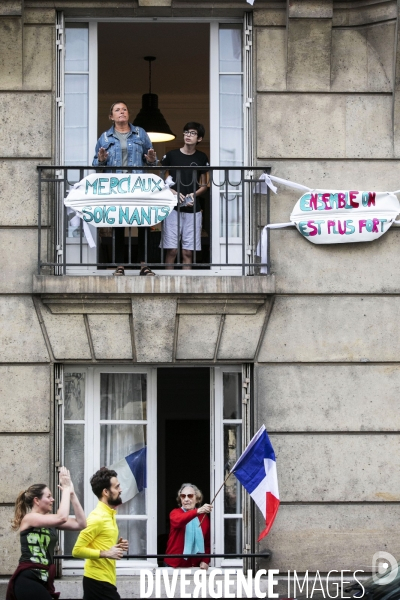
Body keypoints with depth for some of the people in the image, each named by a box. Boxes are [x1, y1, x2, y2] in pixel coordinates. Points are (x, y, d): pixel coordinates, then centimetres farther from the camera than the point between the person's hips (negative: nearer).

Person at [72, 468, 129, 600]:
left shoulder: (109, 514, 14)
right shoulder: (97, 517, -16)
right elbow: (77, 550, -19)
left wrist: (115, 546, 7)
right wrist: (106, 553, -19)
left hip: (104, 579, 9)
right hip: (99, 581, -9)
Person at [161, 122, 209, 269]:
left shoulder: (201, 158, 7)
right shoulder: (171, 155, 2)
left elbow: (204, 186, 13)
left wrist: (194, 194, -7)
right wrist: (172, 193, -11)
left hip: (193, 209, 2)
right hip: (173, 208, -2)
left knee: (188, 252, 2)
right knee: (172, 250, -5)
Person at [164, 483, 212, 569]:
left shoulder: (204, 517, 7)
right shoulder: (175, 513, -4)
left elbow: (208, 541, 12)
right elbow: (178, 521, -29)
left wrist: (205, 561, -4)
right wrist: (197, 511, -46)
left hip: (195, 566, 3)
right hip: (175, 565, -3)